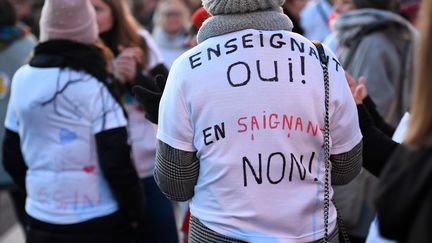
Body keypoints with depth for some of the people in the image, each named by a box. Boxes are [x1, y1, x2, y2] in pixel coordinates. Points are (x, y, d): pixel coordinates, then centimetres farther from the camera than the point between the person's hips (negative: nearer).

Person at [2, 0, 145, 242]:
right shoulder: (93, 83, -15)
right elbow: (116, 160, -17)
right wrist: (134, 212, -4)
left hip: (41, 221, 5)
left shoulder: (22, 78, 1)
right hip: (99, 222, -5)